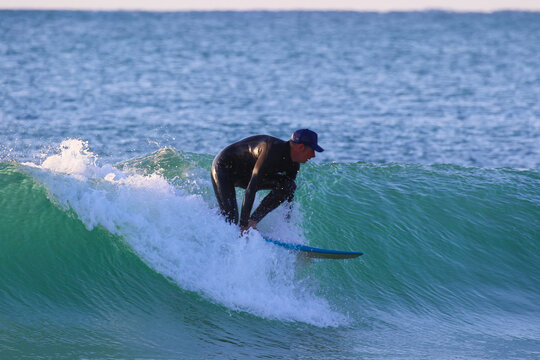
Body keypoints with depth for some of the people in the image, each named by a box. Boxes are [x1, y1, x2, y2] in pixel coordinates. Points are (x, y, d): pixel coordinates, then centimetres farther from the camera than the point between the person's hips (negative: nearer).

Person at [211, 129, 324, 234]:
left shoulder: (293, 165, -8)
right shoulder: (272, 151, -35)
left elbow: (289, 196, 5)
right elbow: (252, 188, -38)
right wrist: (244, 224, -41)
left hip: (246, 175, 8)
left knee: (288, 186, -13)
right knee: (230, 220, -24)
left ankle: (253, 220, -14)